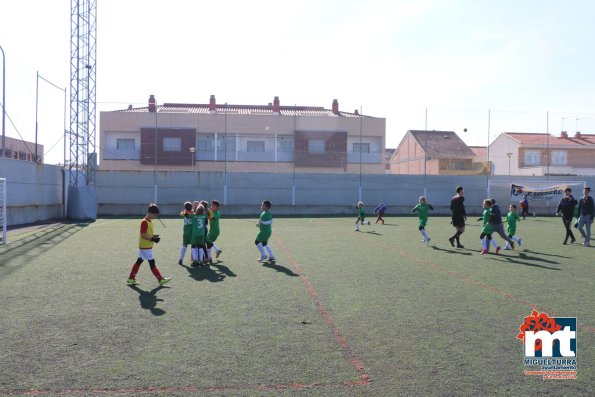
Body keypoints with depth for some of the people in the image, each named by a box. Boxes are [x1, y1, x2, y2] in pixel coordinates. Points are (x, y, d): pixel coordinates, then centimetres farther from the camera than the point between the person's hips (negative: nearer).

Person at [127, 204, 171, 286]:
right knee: (152, 262, -5)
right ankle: (161, 279, -1)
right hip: (145, 247, -10)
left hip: (146, 246, 10)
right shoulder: (144, 222, -18)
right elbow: (143, 235, -23)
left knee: (139, 261, 14)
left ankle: (131, 279, 21)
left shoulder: (149, 221, 11)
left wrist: (154, 236, 4)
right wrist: (152, 239, -25)